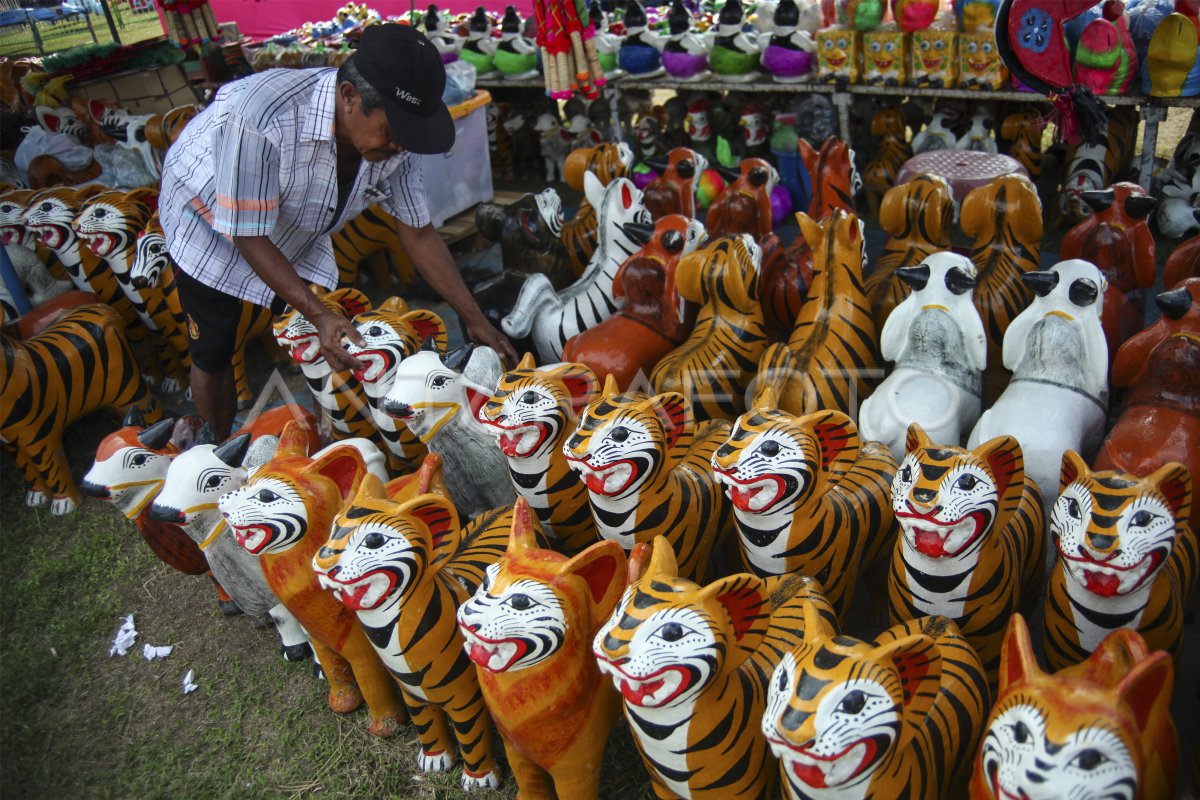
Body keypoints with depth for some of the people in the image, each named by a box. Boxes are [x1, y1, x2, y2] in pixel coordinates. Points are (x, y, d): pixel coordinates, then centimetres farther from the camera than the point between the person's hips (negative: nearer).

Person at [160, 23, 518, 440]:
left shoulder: (394, 142, -25)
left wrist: (474, 317, -14)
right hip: (209, 220, -4)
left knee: (316, 348, 2)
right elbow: (249, 237, -30)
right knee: (214, 354, 5)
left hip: (296, 233, 4)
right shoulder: (259, 118, -42)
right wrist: (318, 314, -36)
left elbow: (418, 234, -13)